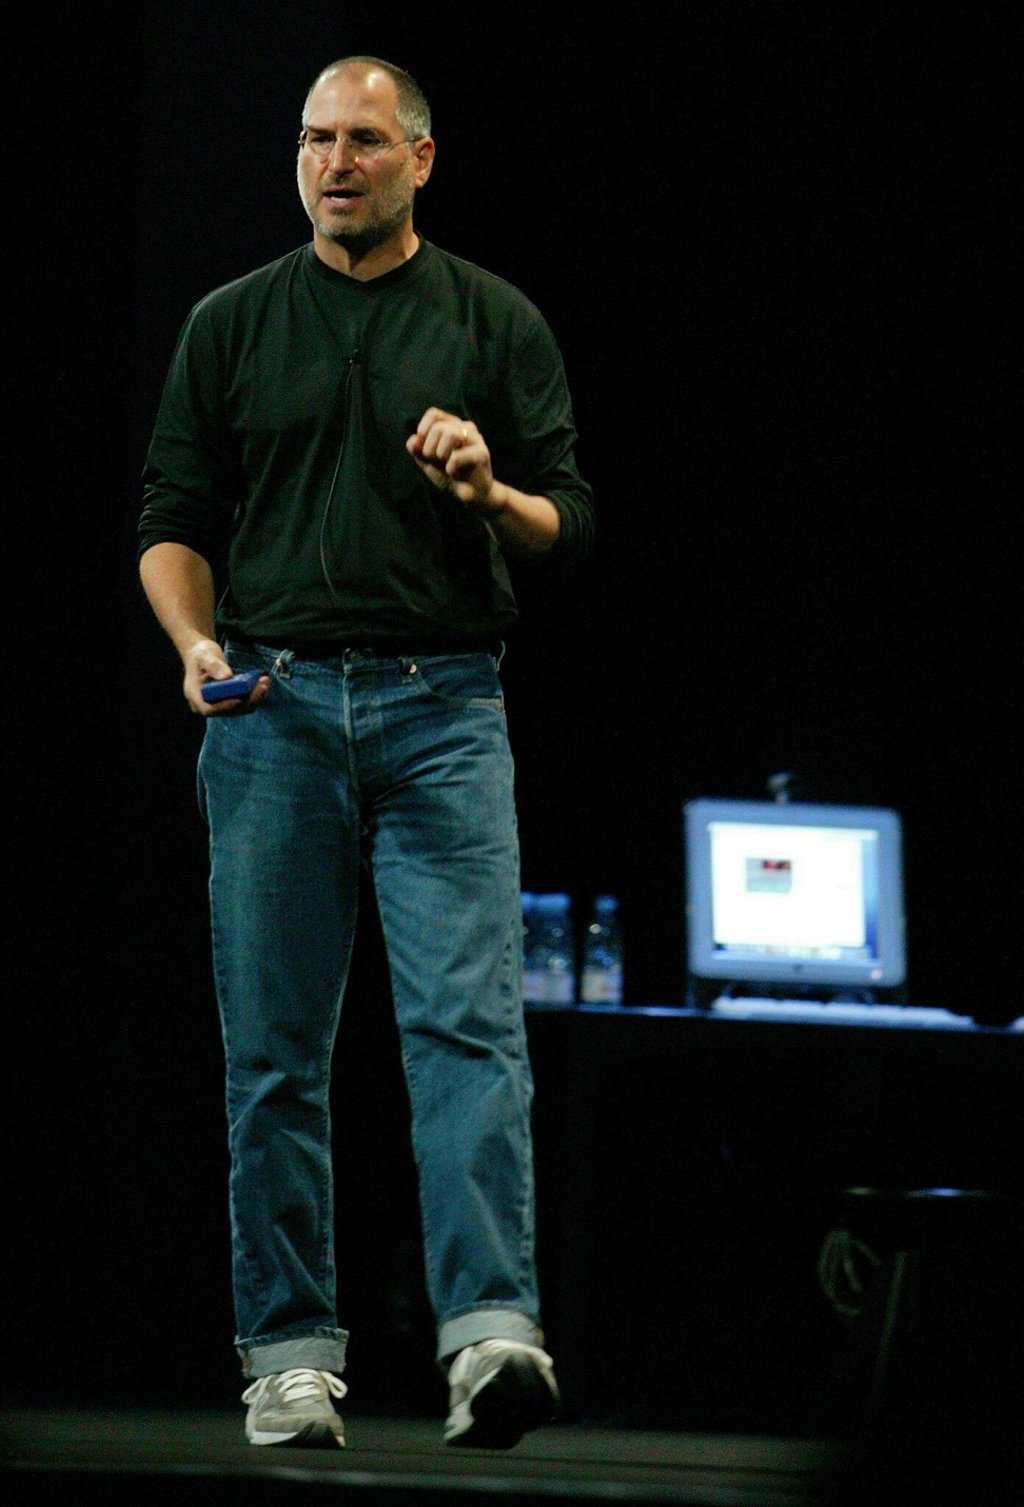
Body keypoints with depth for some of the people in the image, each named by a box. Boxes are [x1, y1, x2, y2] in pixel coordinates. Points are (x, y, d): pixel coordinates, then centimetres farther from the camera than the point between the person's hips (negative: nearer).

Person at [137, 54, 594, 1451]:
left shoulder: (499, 324, 9)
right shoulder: (232, 325, 11)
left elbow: (572, 528, 6)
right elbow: (174, 518, 11)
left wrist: (491, 493, -15)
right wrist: (198, 642, -8)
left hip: (443, 707, -1)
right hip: (275, 707, 1)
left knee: (471, 1021, -13)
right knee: (275, 1047, 2)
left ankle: (493, 1333, -20)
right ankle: (292, 1352, 8)